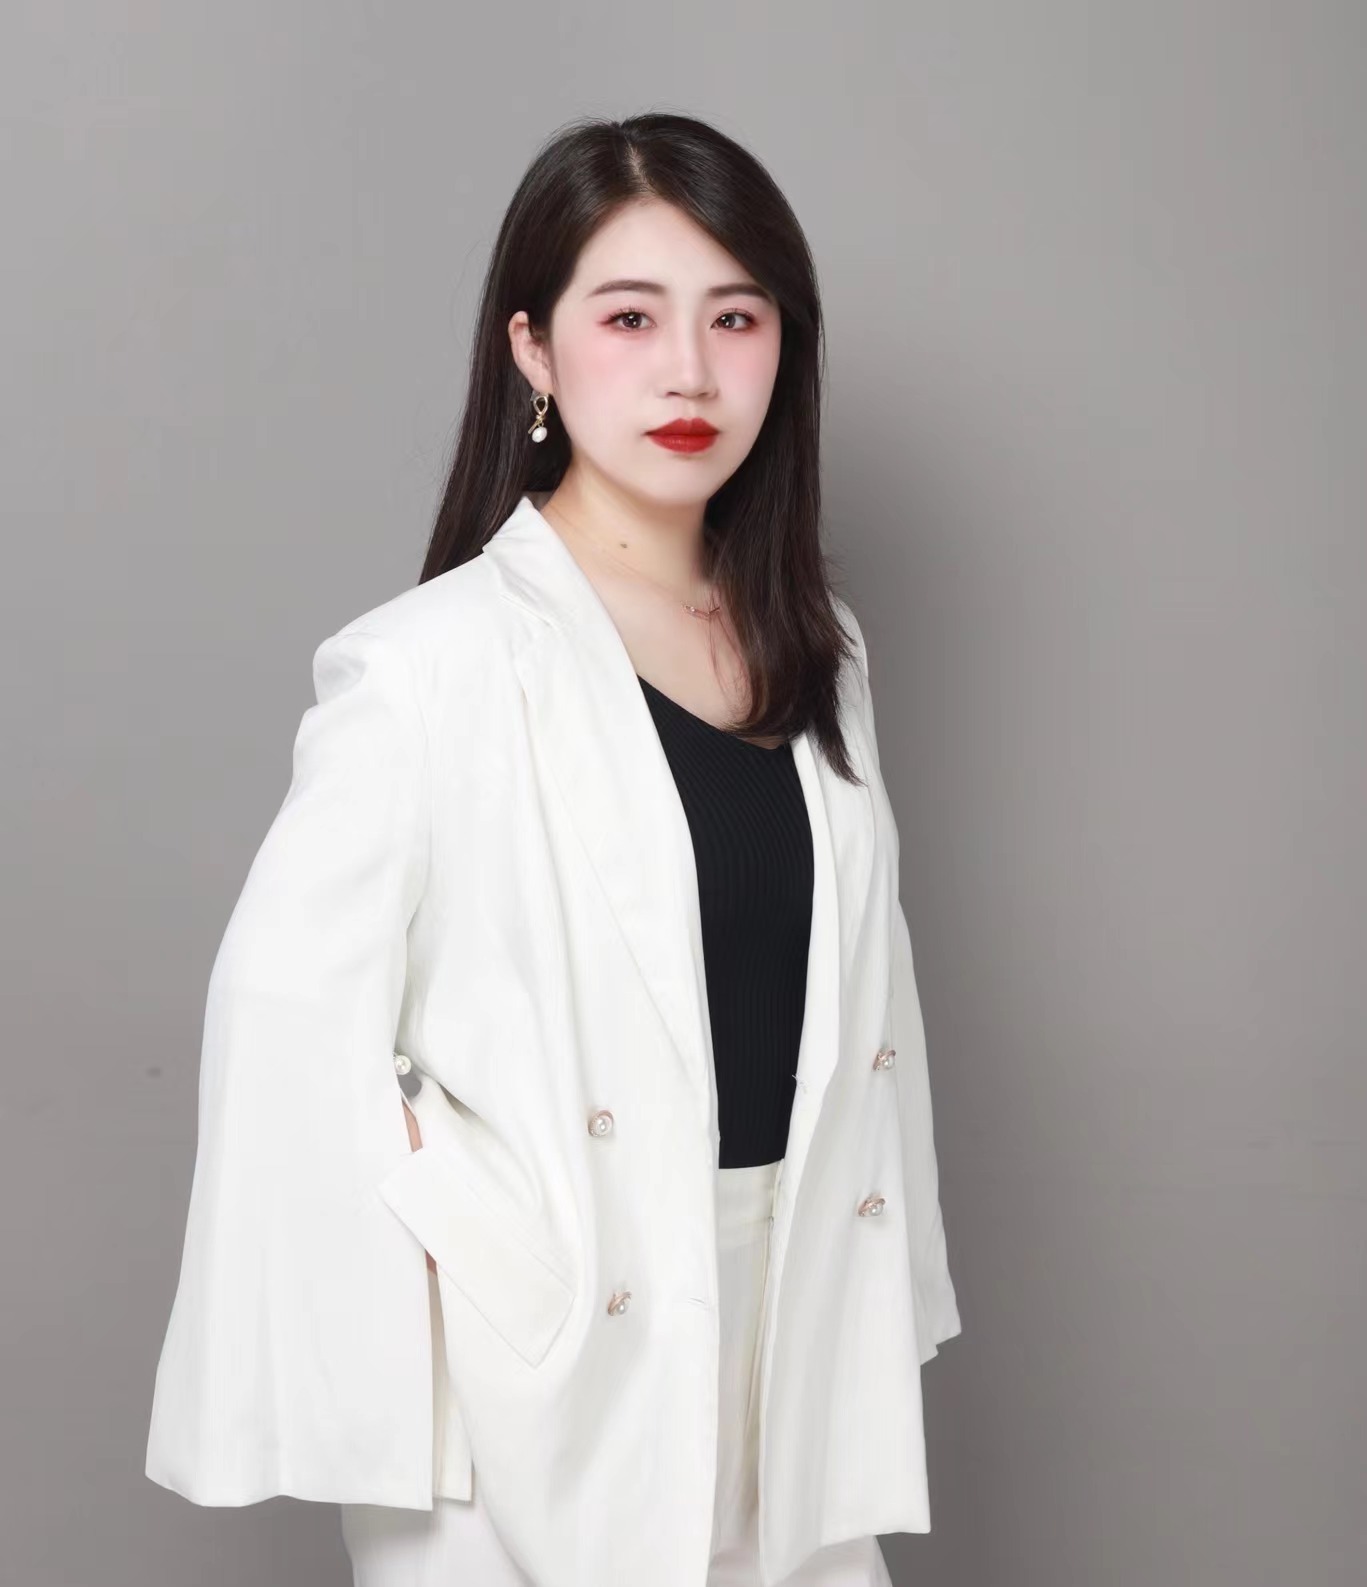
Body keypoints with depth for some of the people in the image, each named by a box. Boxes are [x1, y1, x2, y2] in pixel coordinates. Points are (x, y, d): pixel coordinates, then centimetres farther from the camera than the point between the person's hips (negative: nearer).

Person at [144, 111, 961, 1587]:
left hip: (795, 1312, 6)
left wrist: (879, 1290, 11)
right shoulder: (439, 659, -15)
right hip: (553, 1354, -5)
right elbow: (290, 1013, -19)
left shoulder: (816, 648, 6)